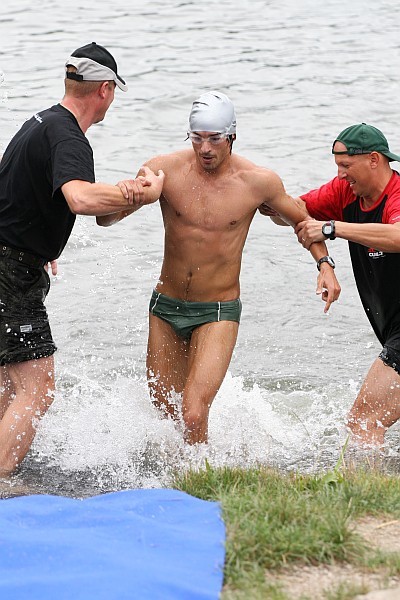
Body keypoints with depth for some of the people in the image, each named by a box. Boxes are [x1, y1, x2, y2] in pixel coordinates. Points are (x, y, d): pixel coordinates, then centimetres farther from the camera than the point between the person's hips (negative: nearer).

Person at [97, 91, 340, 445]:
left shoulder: (259, 182, -11)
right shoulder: (164, 170, -11)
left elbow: (301, 220, 9)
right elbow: (105, 219, -10)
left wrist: (324, 264, -6)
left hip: (218, 312, -3)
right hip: (166, 308, 3)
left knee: (193, 415, -18)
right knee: (164, 409, 17)